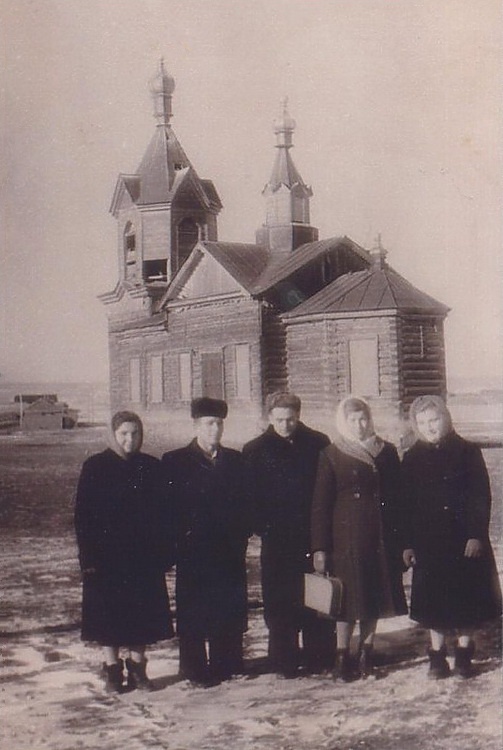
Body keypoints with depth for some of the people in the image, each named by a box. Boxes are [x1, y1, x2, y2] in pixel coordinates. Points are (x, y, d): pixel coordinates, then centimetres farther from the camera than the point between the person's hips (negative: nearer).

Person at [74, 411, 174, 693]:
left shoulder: (152, 467, 4)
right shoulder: (95, 467, -4)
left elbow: (163, 511, 6)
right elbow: (83, 514, -5)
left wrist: (165, 551, 1)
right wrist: (89, 556, -10)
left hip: (144, 555, 2)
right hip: (107, 555, -2)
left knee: (142, 611, 7)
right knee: (109, 612, 4)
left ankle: (137, 666, 22)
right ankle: (112, 669, 17)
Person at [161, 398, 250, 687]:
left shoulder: (235, 460, 11)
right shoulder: (175, 461, 0)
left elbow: (244, 502, 12)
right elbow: (170, 506, -2)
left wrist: (242, 535, 2)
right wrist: (180, 539, -8)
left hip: (230, 550, 3)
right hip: (194, 551, -3)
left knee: (229, 608, 7)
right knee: (194, 612, 2)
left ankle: (226, 664, 18)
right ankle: (196, 669, 10)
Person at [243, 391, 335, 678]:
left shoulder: (318, 444, 4)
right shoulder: (256, 450, 3)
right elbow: (250, 494, 3)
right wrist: (262, 525, -8)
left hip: (314, 535, 1)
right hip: (278, 539, 0)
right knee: (280, 601, 4)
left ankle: (319, 658, 16)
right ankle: (284, 661, 14)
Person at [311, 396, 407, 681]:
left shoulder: (387, 452, 8)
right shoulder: (332, 455, -1)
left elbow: (398, 497, 9)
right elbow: (321, 504, -2)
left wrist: (402, 539, 3)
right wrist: (320, 548, -7)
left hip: (381, 536, 3)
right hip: (347, 536, -3)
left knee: (376, 592, 7)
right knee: (349, 594, -2)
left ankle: (367, 652, 19)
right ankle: (343, 656, 7)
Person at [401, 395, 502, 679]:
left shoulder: (468, 452, -1)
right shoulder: (413, 458, 4)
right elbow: (407, 503, 5)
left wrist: (477, 535, -11)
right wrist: (408, 543, 0)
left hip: (466, 540, -1)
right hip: (429, 542, 1)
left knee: (467, 596, 4)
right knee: (434, 600, 3)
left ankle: (464, 654, 17)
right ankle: (438, 656, 14)